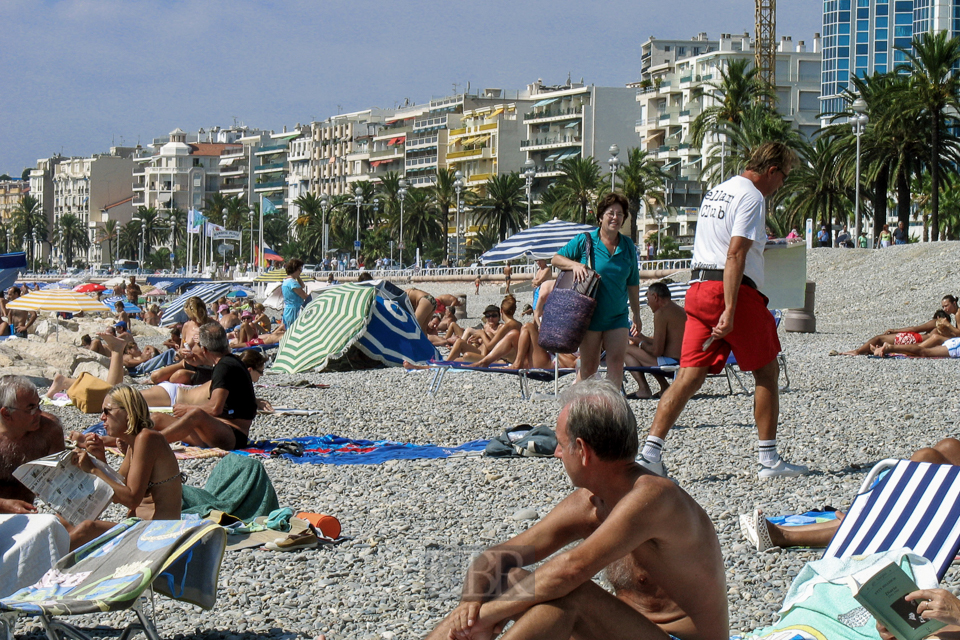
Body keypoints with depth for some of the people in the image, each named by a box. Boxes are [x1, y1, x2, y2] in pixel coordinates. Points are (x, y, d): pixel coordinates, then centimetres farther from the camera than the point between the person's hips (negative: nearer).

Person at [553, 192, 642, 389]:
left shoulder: (628, 246, 7)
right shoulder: (585, 240, -3)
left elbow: (632, 283, 14)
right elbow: (556, 259, 2)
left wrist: (636, 314, 17)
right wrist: (575, 264, -18)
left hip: (618, 315, 3)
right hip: (591, 315, -3)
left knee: (616, 362, -9)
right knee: (589, 366, 2)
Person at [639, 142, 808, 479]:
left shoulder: (716, 192, 21)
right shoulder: (751, 197, -8)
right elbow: (735, 254, -18)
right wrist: (730, 311, -22)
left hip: (698, 287, 8)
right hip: (732, 290, -8)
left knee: (690, 375, 2)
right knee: (767, 372, 6)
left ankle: (650, 452, -10)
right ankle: (769, 460, 10)